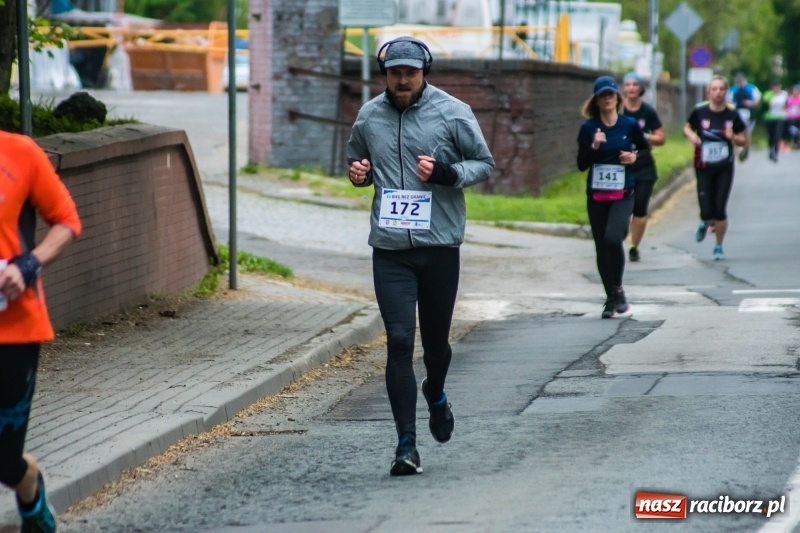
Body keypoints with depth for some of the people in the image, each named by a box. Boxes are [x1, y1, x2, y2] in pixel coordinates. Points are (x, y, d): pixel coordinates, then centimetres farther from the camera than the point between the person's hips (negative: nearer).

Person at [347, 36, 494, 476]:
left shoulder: (452, 113, -4)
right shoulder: (369, 116, 5)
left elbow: (484, 163, 2)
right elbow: (357, 160, 21)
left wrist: (448, 173, -17)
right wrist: (357, 173, -3)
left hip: (439, 244, -1)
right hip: (390, 247, 1)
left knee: (435, 339, 11)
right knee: (399, 341, -7)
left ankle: (436, 395, 46)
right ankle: (406, 444, -5)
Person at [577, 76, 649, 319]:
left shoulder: (630, 125, -1)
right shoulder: (588, 128, 0)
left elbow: (646, 150, 15)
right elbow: (581, 164, -1)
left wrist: (635, 157, -4)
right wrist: (594, 146, -16)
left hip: (623, 195, -2)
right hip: (596, 196, 2)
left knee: (613, 237, -23)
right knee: (601, 247, 5)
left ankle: (618, 289, -3)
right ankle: (611, 299, 17)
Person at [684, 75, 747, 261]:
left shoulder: (732, 115, -2)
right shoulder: (700, 112, -5)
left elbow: (744, 140, 7)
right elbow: (687, 127, 13)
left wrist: (733, 137, -13)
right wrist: (691, 135, -8)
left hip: (724, 169, 0)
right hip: (704, 168, 0)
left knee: (720, 210, -3)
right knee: (706, 212, -5)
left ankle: (719, 246, 17)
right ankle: (705, 223, 33)